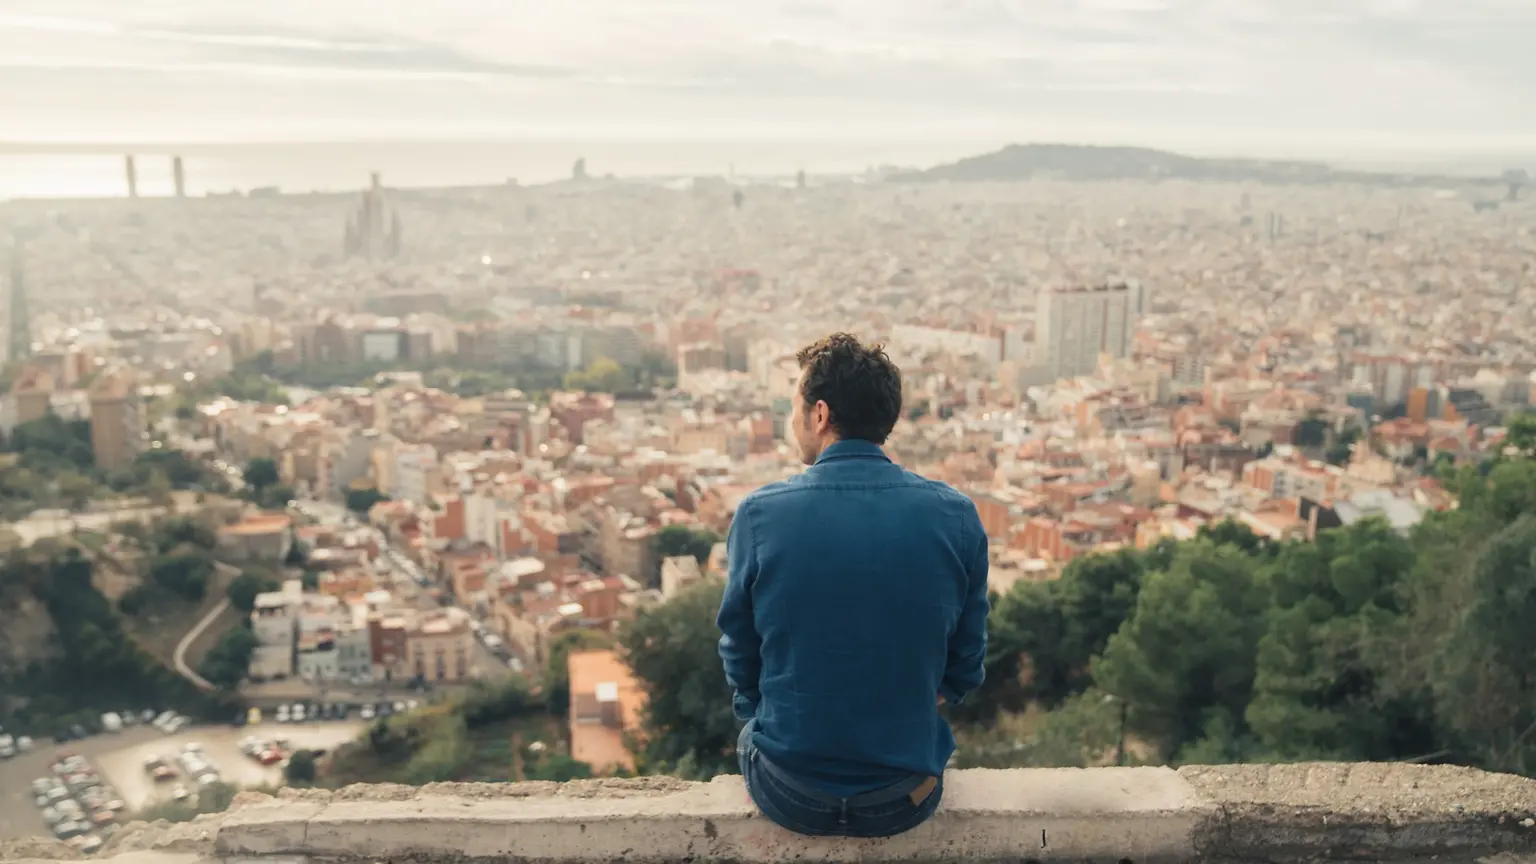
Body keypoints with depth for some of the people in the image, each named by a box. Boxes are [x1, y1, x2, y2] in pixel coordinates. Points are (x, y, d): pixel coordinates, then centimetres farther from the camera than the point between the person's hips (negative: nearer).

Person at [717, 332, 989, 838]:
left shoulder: (759, 515, -15)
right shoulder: (956, 517, -11)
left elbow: (740, 662, -3)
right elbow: (964, 668, 0)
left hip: (789, 798, -1)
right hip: (906, 801, 1)